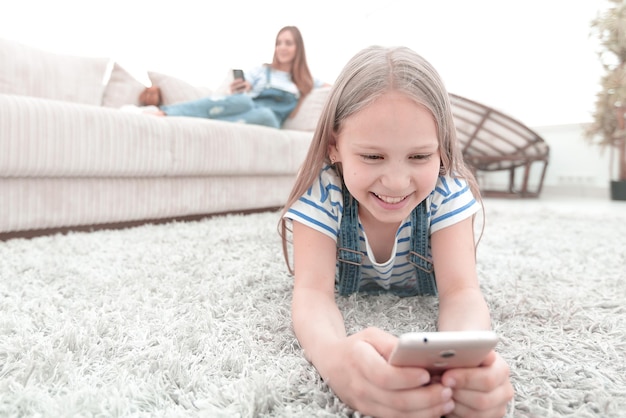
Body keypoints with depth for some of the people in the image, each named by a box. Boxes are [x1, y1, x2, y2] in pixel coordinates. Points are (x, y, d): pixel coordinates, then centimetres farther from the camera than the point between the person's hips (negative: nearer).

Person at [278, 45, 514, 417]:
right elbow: (313, 292, -48)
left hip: (417, 292, 0)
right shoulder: (322, 193, -39)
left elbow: (460, 291, -43)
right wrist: (333, 355, -73)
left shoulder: (448, 193, -36)